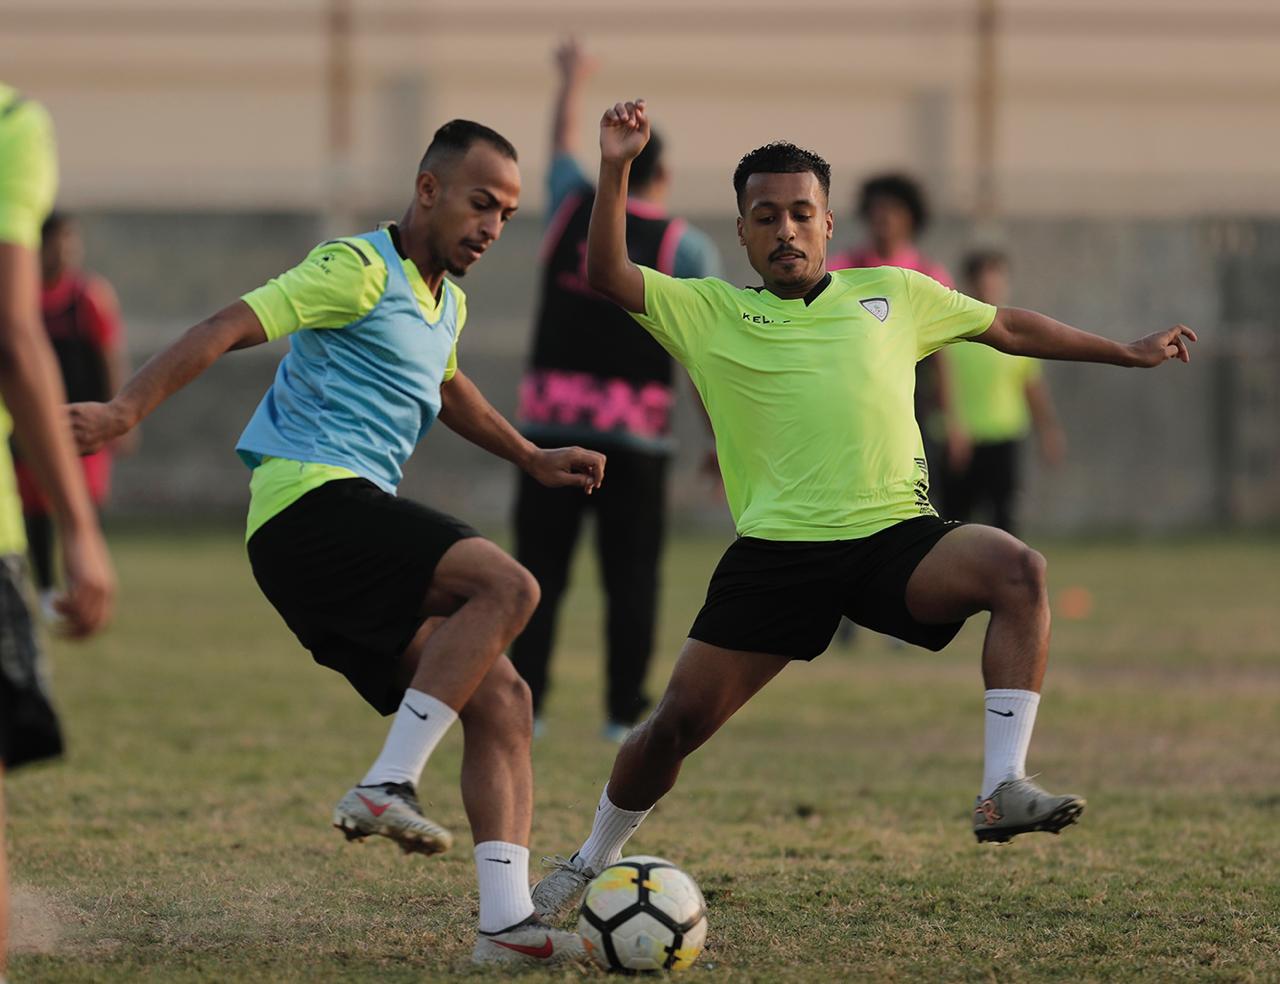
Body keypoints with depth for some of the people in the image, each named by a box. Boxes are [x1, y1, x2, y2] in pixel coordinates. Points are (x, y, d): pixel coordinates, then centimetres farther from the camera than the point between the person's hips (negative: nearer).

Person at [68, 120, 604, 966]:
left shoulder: (446, 304, 24)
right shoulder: (360, 269, -5)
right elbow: (230, 328, -15)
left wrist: (532, 460, 46)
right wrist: (127, 410, -25)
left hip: (350, 529, 9)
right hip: (310, 496, -9)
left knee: (500, 700, 0)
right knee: (507, 586, -26)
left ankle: (506, 920, -7)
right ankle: (387, 785, -26)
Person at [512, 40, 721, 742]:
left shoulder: (574, 210, 6)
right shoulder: (685, 248, -3)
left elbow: (562, 149, 28)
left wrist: (573, 84, 46)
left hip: (550, 424, 3)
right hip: (634, 441, -3)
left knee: (538, 572, 5)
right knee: (630, 580, 3)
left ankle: (521, 704, 0)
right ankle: (624, 712, 0)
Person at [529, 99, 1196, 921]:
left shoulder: (891, 294, 16)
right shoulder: (710, 311, 11)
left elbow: (1007, 327, 26)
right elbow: (609, 276, 0)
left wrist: (1129, 353, 30)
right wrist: (615, 171, -13)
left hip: (897, 540, 1)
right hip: (776, 550, 0)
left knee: (1018, 569, -30)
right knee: (678, 722, -3)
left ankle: (1003, 790, -32)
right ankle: (594, 861, 23)